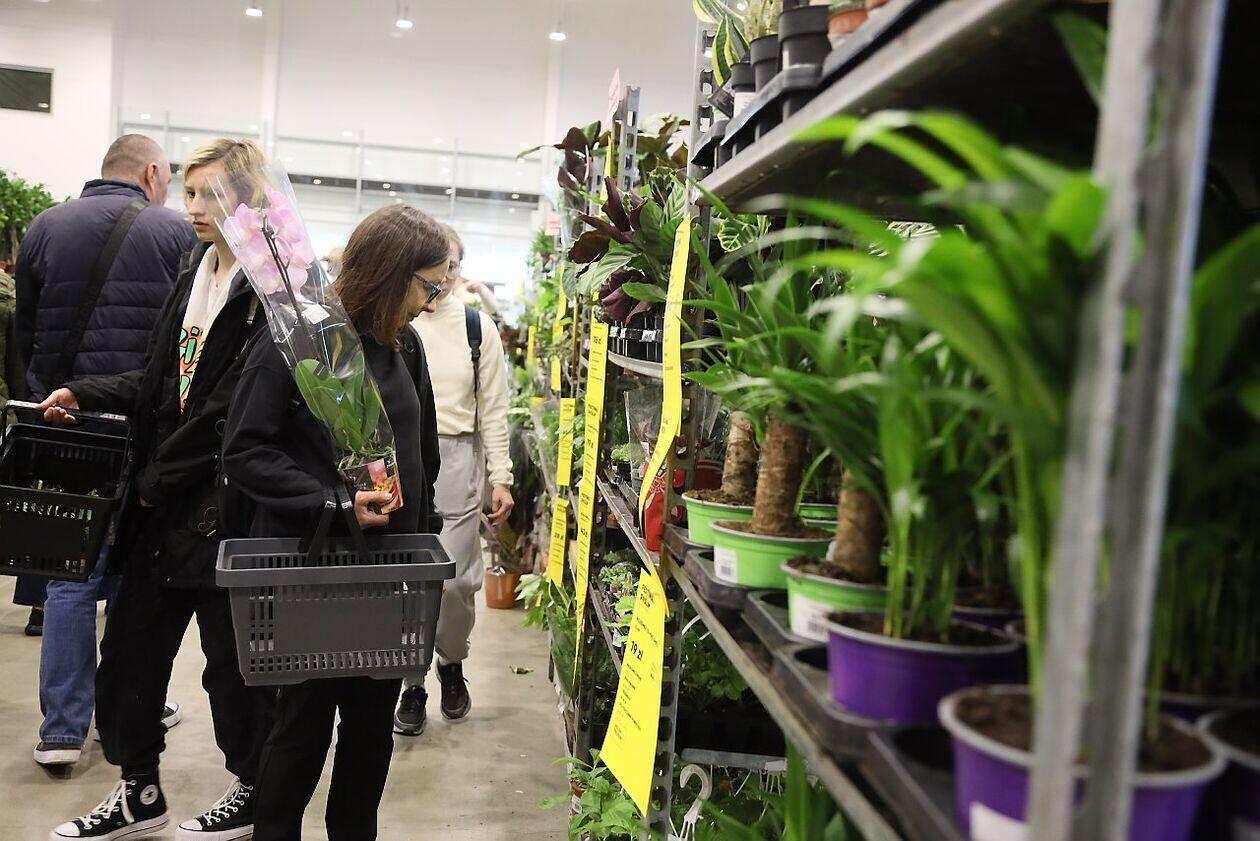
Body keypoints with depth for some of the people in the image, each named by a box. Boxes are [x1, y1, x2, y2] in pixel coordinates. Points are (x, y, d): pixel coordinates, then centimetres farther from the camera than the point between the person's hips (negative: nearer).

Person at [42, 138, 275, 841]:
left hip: (228, 505, -8)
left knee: (234, 658, 6)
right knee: (130, 646, 14)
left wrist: (158, 476, -12)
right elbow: (167, 378, 16)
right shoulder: (195, 271, 12)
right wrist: (84, 394, 4)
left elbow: (232, 407, -18)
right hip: (164, 498, 8)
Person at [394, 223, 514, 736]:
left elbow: (493, 408, 6)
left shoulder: (477, 327, 5)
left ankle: (451, 662, 29)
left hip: (457, 459, 0)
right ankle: (411, 683, 19)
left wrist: (501, 477, 1)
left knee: (456, 579, 0)